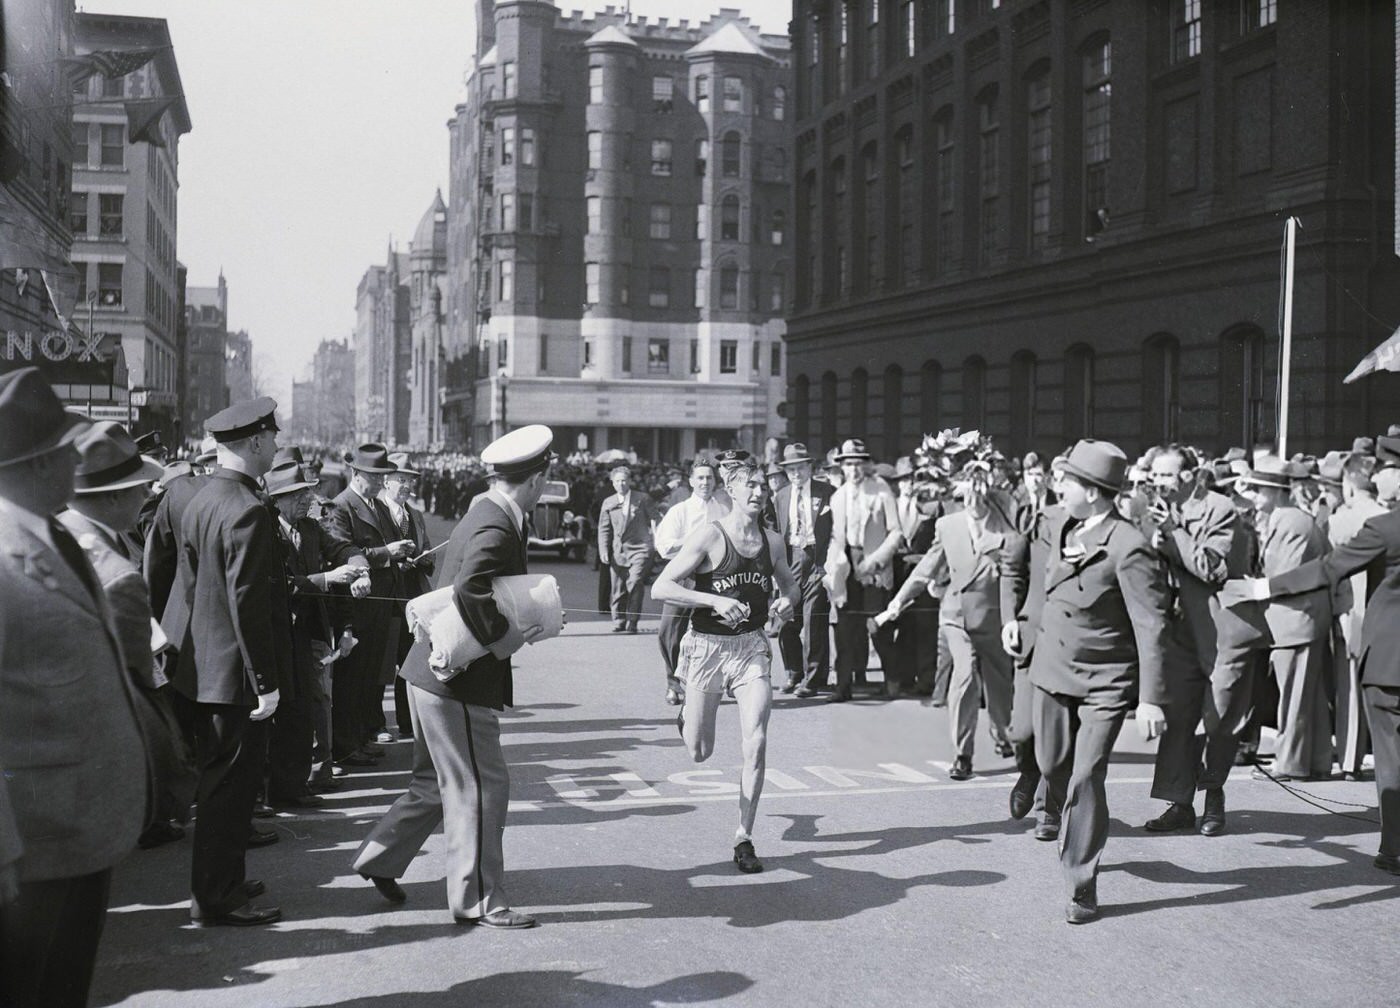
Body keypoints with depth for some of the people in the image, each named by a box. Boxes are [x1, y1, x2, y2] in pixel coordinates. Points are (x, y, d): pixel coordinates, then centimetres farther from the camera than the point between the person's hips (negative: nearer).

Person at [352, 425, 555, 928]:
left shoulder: (485, 514, 11)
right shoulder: (495, 529, -21)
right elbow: (469, 593, -35)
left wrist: (514, 626, 5)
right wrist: (500, 639, -21)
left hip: (437, 673, 10)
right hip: (457, 679, -10)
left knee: (438, 781, 21)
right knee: (481, 787, 0)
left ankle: (379, 859, 31)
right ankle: (478, 900, 10)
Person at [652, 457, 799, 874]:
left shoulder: (772, 541, 3)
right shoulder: (710, 536, -11)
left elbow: (789, 584, 23)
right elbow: (660, 588, -14)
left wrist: (788, 601, -1)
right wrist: (715, 601, -24)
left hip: (752, 646, 3)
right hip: (707, 647, -3)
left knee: (756, 743, -10)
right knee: (700, 753, 7)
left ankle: (744, 838, 2)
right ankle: (686, 713, 45)